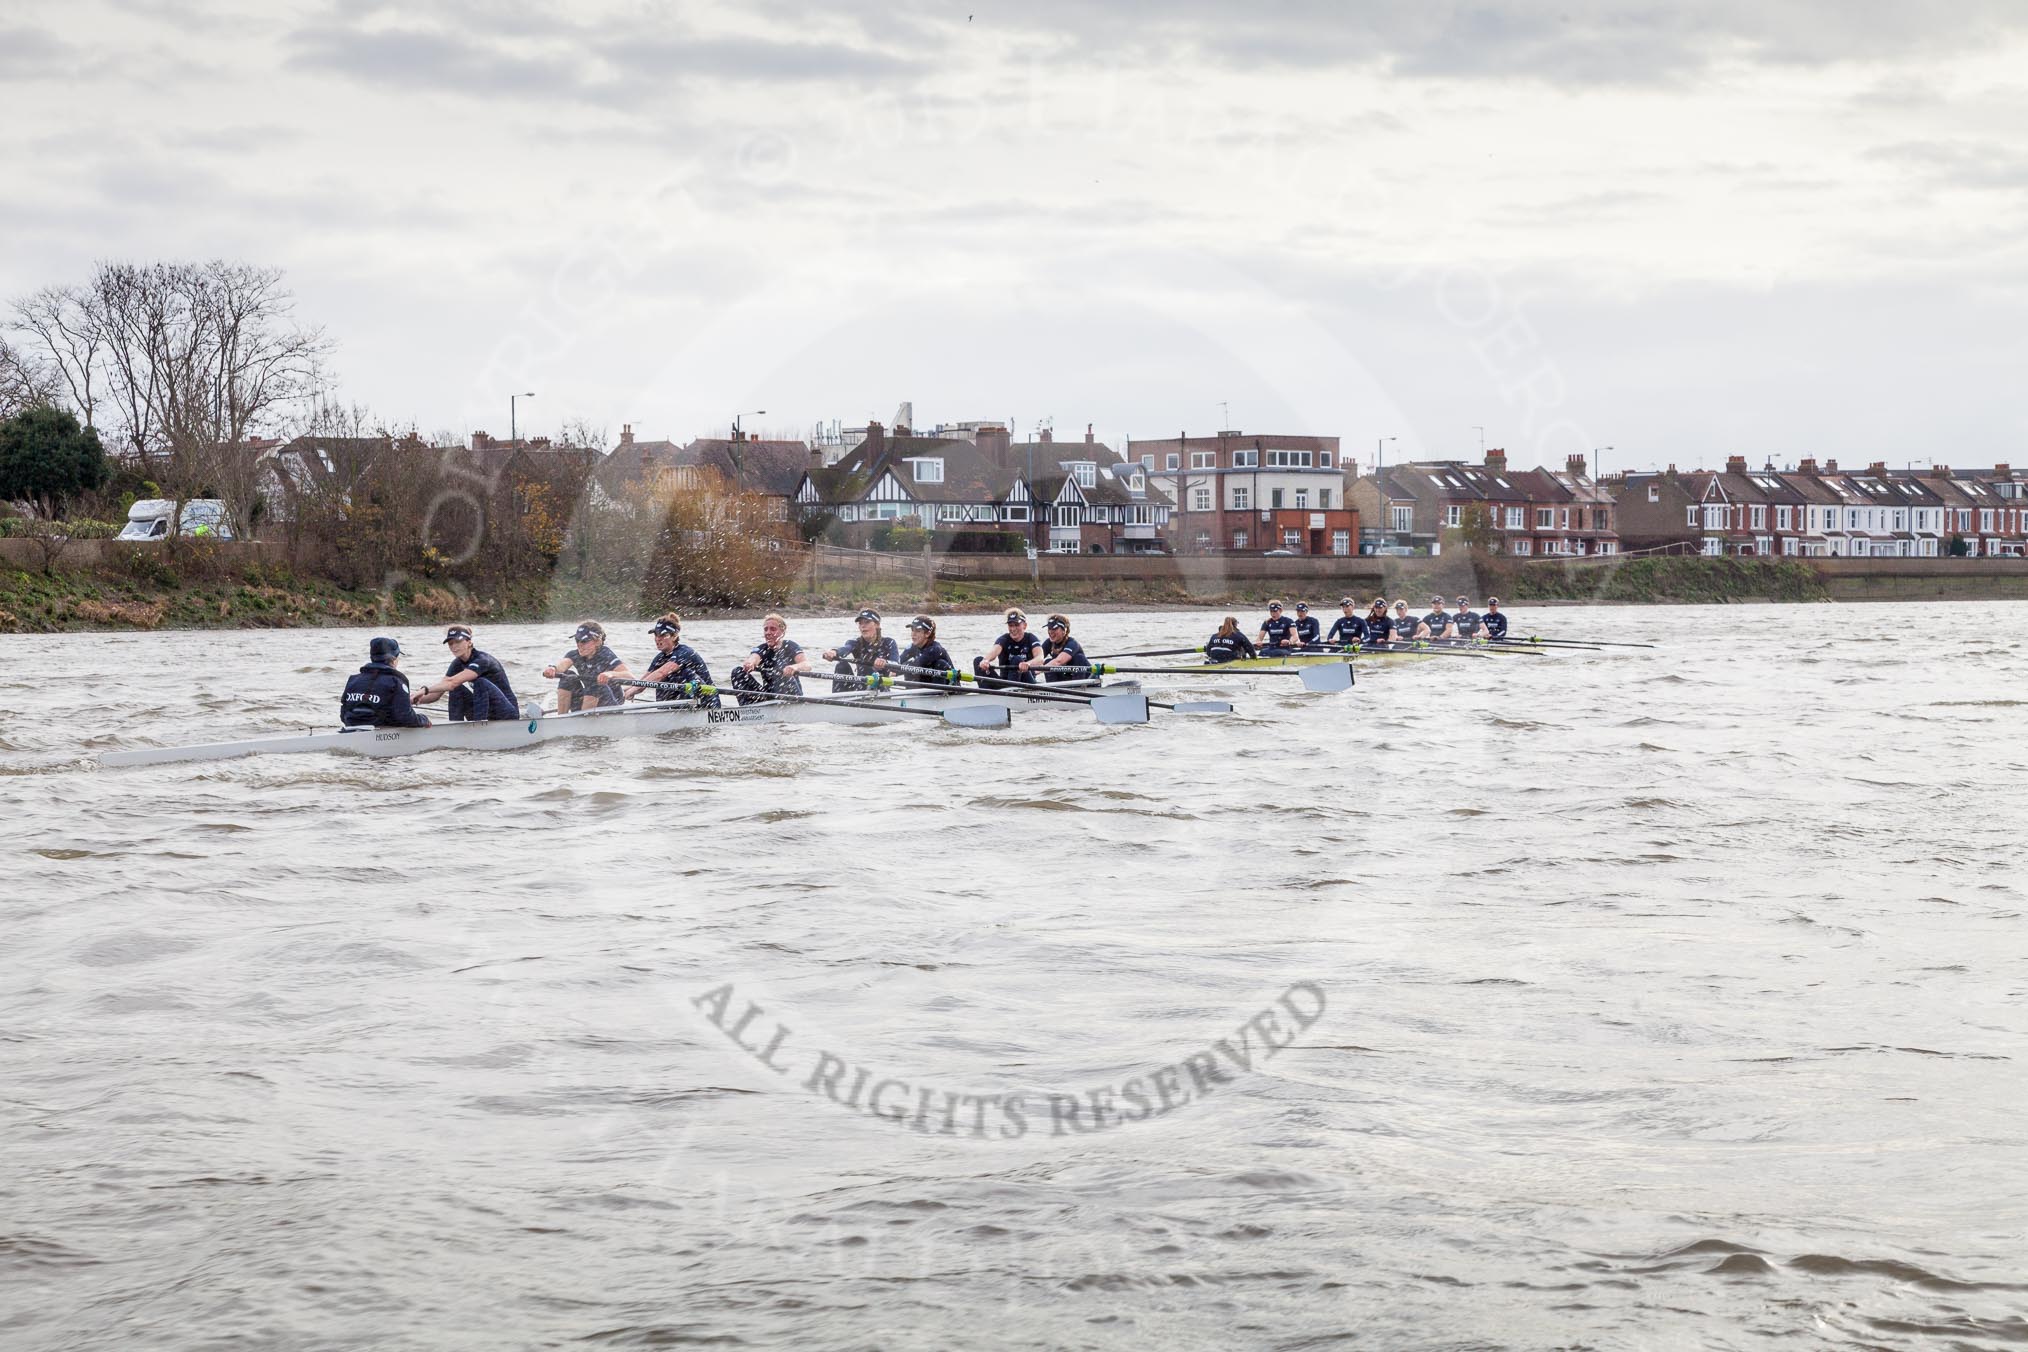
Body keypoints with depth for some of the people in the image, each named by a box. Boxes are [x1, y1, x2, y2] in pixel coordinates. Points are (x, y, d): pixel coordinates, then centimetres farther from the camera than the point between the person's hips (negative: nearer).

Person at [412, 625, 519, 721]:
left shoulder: (482, 660, -22)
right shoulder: (458, 664, 2)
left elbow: (453, 682, -36)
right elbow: (436, 695, -5)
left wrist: (425, 690, -43)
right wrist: (418, 699, -24)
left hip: (508, 714, -7)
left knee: (480, 683, -29)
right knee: (456, 689, -9)